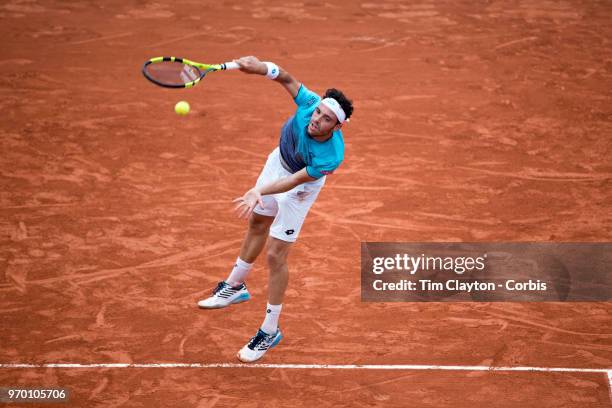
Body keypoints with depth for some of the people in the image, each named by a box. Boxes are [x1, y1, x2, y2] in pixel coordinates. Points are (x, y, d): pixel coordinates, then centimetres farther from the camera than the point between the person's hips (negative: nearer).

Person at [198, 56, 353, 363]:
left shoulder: (330, 157, -44)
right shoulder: (310, 104, -35)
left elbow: (293, 181, -39)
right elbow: (287, 79, -21)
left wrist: (259, 192, -52)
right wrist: (261, 68, -38)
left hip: (302, 183, -6)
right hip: (279, 159, 6)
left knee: (275, 255, -7)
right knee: (257, 224, 26)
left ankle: (270, 331, 10)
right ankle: (235, 286, 51)